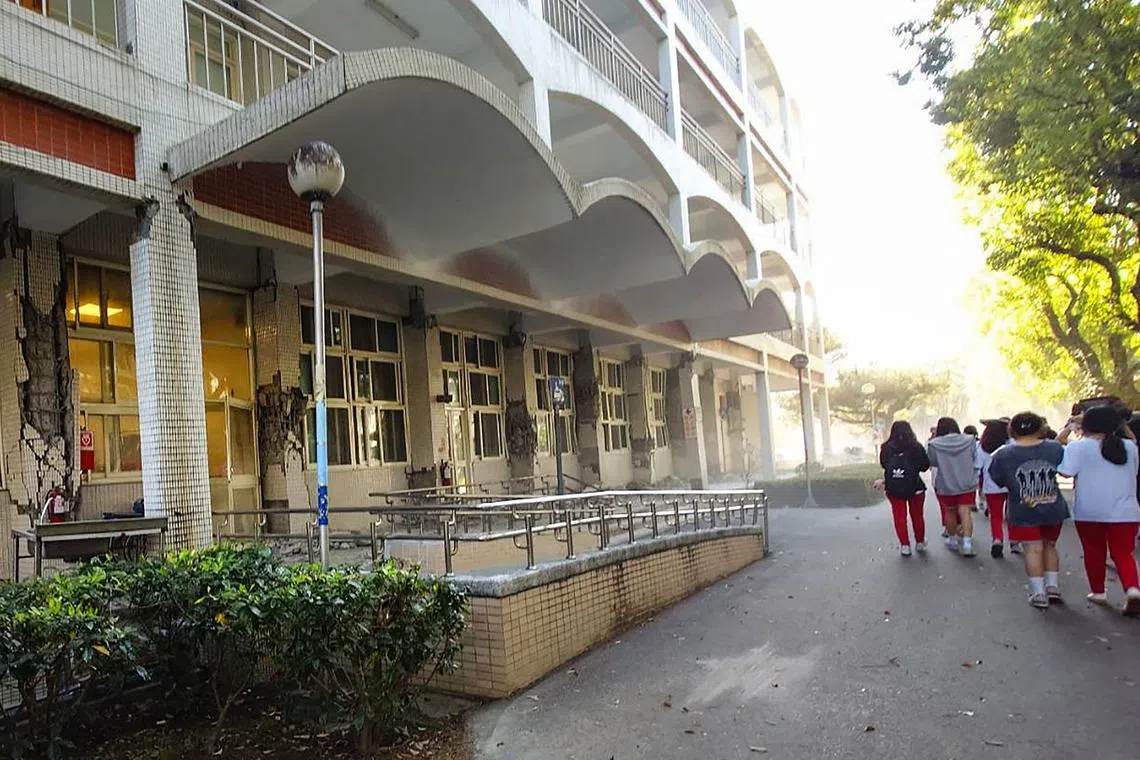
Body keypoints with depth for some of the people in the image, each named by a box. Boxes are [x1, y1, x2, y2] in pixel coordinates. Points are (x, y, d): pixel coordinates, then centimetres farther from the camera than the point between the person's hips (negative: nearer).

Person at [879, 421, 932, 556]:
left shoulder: (886, 448, -8)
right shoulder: (916, 447, -12)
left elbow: (883, 464, 7)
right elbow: (925, 466, -5)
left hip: (893, 488, 1)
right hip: (915, 487, 0)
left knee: (899, 516, 10)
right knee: (917, 515, 17)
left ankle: (905, 545, 9)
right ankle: (920, 542, 29)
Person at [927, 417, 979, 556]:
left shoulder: (935, 444, -14)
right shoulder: (968, 440, -7)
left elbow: (931, 461, -3)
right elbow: (975, 457, 7)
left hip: (945, 485, -1)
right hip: (967, 483, 1)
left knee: (950, 512, 16)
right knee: (965, 512, -1)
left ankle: (953, 540, 29)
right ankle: (967, 541, -16)